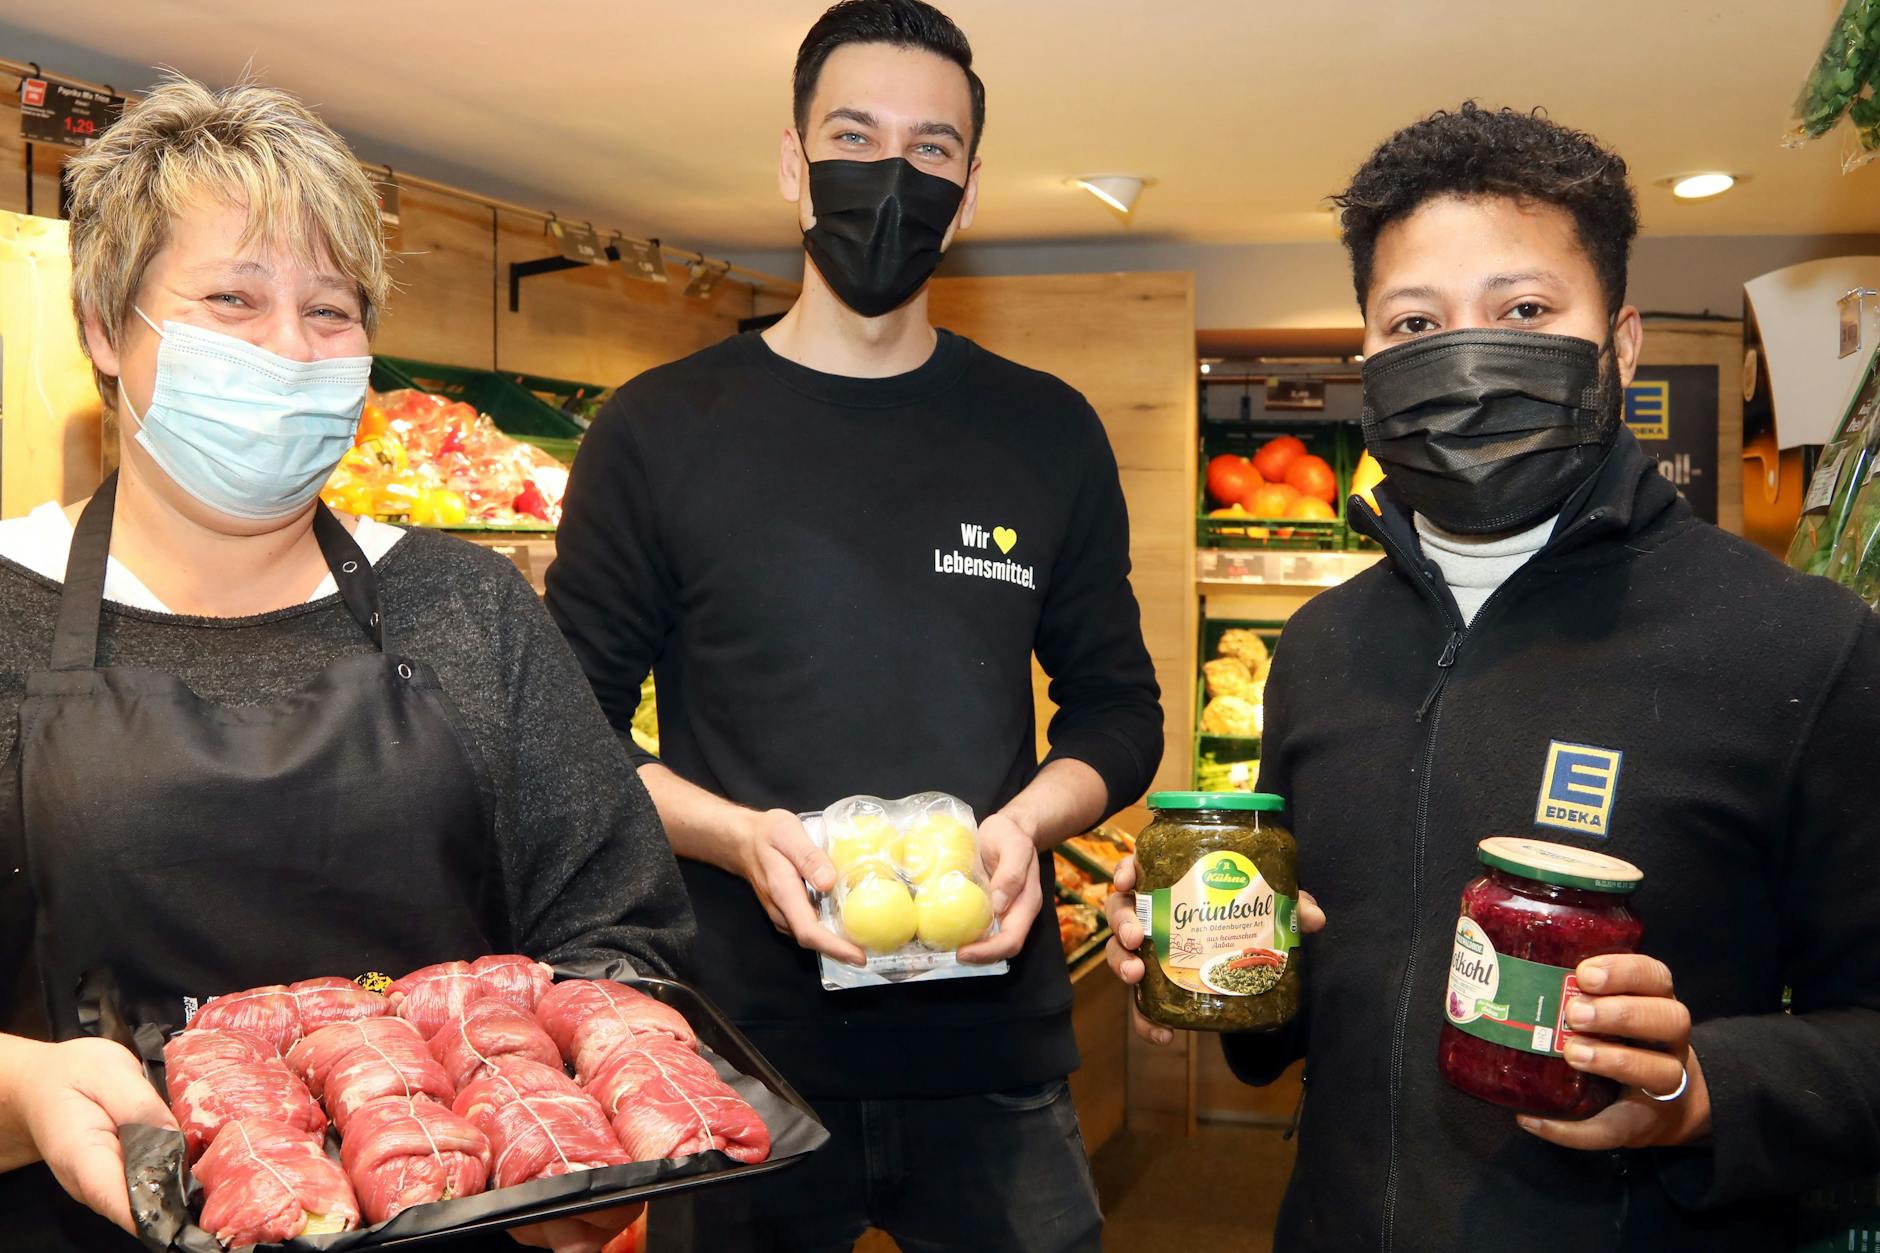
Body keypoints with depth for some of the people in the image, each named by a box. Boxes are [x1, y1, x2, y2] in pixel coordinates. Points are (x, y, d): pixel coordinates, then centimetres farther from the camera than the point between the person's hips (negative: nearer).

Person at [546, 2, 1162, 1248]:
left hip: (995, 1056, 2)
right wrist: (740, 835, -17)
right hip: (735, 1050, -1)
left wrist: (1026, 820, -11)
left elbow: (1118, 707, 9)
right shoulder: (661, 430, -1)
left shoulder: (1049, 434, 4)